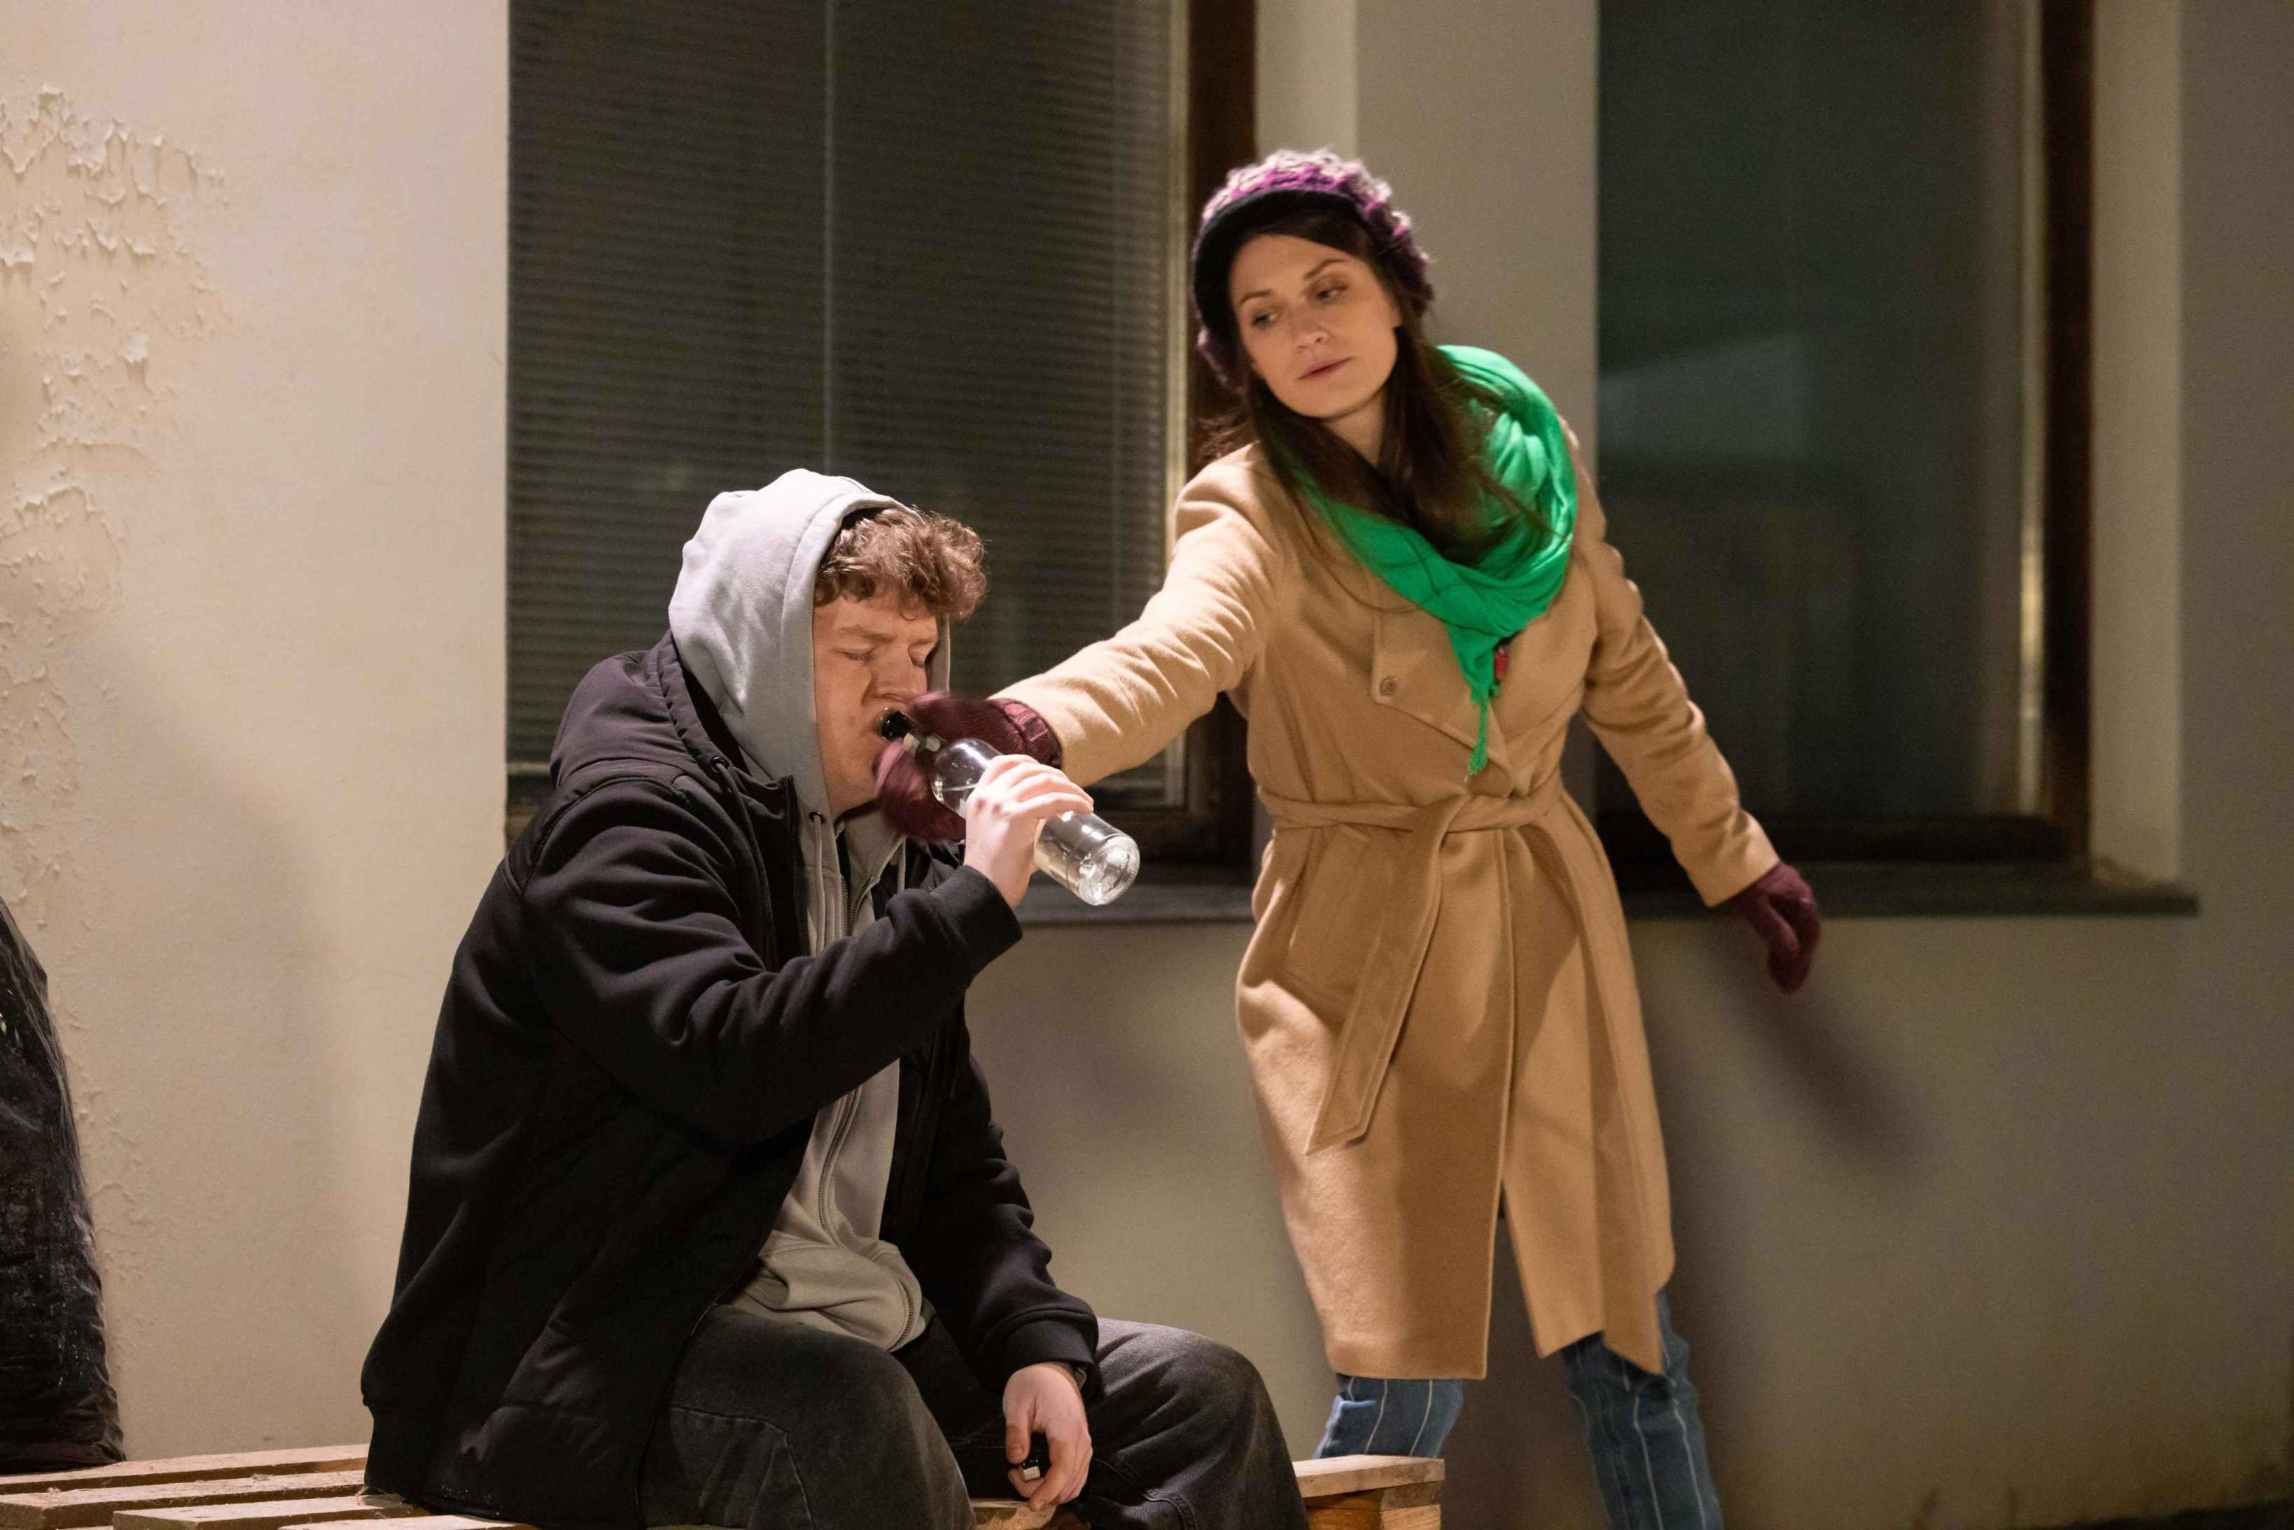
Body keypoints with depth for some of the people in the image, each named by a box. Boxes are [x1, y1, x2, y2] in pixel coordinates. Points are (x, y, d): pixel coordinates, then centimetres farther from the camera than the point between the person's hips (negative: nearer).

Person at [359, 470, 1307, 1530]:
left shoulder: (878, 858, 16)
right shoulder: (628, 815, -11)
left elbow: (961, 1171, 17)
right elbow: (727, 1063, -30)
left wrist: (1037, 1342, -1)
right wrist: (974, 902, -27)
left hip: (847, 1333, 9)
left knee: (1202, 1397, 0)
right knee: (851, 1415, -39)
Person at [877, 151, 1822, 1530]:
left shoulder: (1525, 449, 1)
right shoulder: (1254, 513, -13)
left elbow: (1630, 678, 15)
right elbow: (1171, 653, -36)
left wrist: (1732, 856, 22)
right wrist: (1025, 728, -58)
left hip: (1551, 925, 4)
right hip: (1366, 952, -4)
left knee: (1627, 1329, 9)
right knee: (1407, 1378, -9)